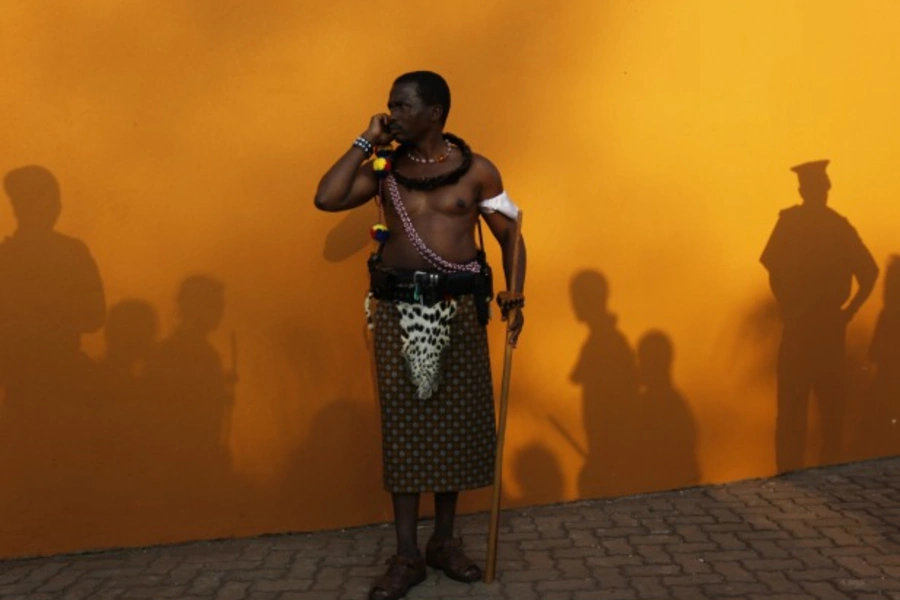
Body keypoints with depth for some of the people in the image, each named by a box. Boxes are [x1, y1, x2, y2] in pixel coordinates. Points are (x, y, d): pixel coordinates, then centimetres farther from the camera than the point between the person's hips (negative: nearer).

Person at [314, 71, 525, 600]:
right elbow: (326, 199, -8)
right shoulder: (384, 168, 6)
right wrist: (366, 142, -5)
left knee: (456, 421, 6)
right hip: (397, 310, 1)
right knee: (404, 425, 2)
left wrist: (515, 291, -10)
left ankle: (445, 541, 22)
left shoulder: (477, 170, 2)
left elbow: (511, 234, 4)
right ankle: (407, 555, 10)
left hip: (458, 309, 0)